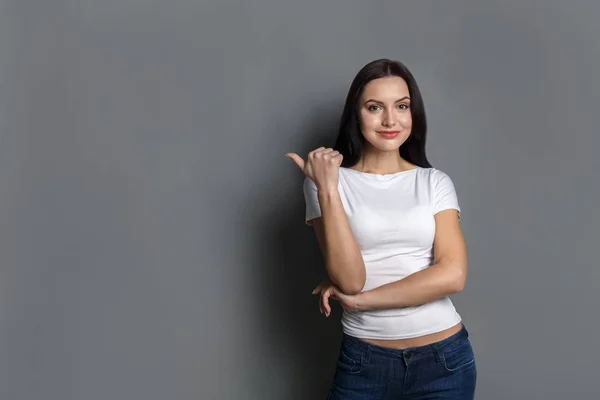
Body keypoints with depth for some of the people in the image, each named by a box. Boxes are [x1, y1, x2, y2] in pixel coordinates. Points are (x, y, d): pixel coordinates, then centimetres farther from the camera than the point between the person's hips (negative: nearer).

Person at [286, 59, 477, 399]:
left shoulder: (436, 182, 1)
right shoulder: (327, 182, -4)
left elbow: (452, 275, -11)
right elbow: (349, 280, -14)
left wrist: (360, 299, -13)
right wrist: (327, 188, -20)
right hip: (364, 361, -1)